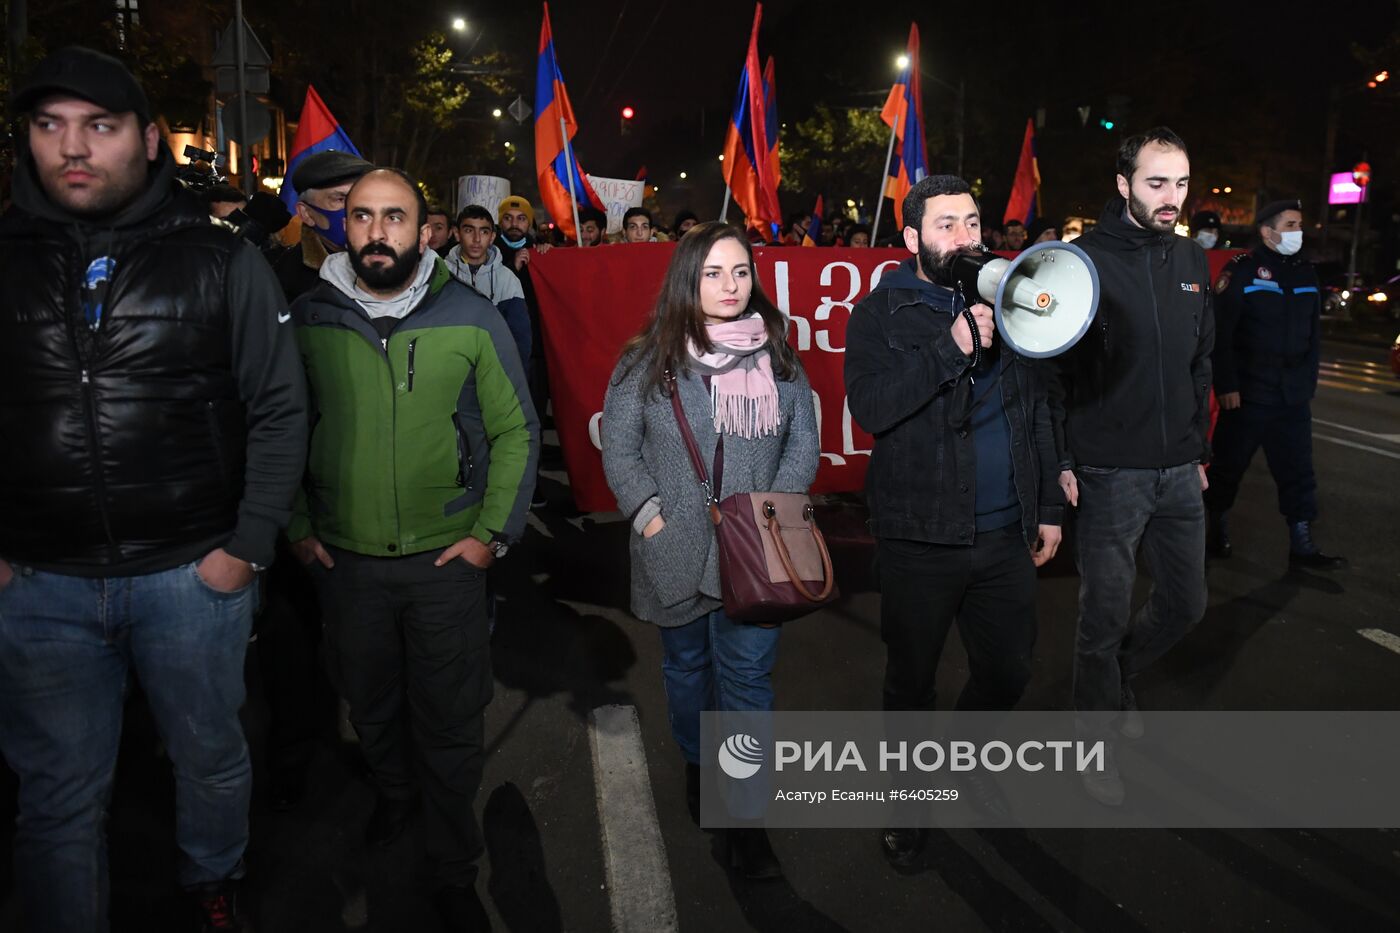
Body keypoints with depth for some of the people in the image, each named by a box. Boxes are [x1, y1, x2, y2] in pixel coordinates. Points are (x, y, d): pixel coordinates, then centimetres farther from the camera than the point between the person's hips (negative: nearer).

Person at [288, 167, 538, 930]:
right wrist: (297, 525, 4)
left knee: (450, 724, 7)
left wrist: (492, 533, -7)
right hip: (343, 557, 2)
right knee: (369, 705, 22)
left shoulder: (472, 319, -7)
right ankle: (393, 793, 52)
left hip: (448, 558, -2)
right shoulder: (310, 317, -3)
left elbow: (516, 432, -2)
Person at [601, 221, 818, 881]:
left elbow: (804, 443, 4)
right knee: (686, 665, 17)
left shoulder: (779, 358, 3)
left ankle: (745, 819, 11)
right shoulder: (648, 361, -1)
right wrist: (650, 515, -10)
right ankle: (697, 767, 41)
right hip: (675, 553, 0)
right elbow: (619, 448, 1)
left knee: (747, 675, 0)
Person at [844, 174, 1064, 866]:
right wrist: (952, 347, -26)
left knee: (1009, 671, 15)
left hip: (1006, 534, 4)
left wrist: (1049, 506, 15)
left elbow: (1036, 411, 16)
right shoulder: (881, 312, -4)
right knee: (911, 679, 11)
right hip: (920, 538, -4)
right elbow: (868, 406, -21)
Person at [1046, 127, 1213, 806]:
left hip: (1178, 473, 6)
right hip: (1108, 475, -6)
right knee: (1105, 615, 2)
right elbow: (1052, 369, -12)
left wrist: (1201, 449, 17)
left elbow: (1199, 364, 18)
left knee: (1185, 603, 15)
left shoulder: (1192, 263, 10)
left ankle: (1119, 676, 42)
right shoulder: (1087, 261, -10)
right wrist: (1060, 461, -15)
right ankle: (1097, 740, 22)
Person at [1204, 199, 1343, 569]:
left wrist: (1308, 383, 11)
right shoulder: (1242, 270, -8)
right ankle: (1215, 528, 23)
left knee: (1298, 472, 7)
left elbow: (1313, 335, 15)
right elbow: (1219, 334, -13)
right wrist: (1226, 386, -15)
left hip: (1292, 397, 6)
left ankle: (1302, 544, 14)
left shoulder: (1306, 272, 11)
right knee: (1228, 467, 6)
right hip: (1247, 394, -5)